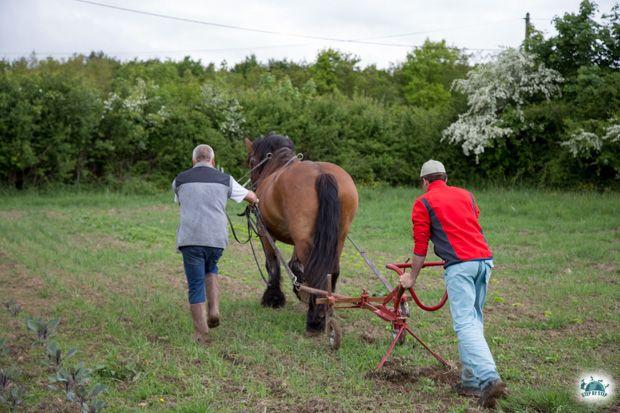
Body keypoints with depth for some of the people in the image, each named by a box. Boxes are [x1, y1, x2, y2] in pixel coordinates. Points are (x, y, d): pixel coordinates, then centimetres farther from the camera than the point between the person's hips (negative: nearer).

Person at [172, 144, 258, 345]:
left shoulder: (180, 180, 9)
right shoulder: (224, 180, 9)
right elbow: (249, 196, 25)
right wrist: (255, 200, 49)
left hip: (190, 238, -1)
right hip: (217, 238, 2)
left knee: (196, 285, 7)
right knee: (210, 269, 29)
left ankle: (201, 334, 8)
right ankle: (214, 310, 12)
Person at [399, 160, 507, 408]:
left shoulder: (423, 203, 8)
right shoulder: (466, 195, 24)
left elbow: (420, 246, 8)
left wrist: (412, 278, 21)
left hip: (459, 264, -6)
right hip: (484, 259, 6)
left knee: (465, 324, -10)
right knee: (474, 320, 14)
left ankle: (489, 378, -25)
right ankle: (471, 383, 15)